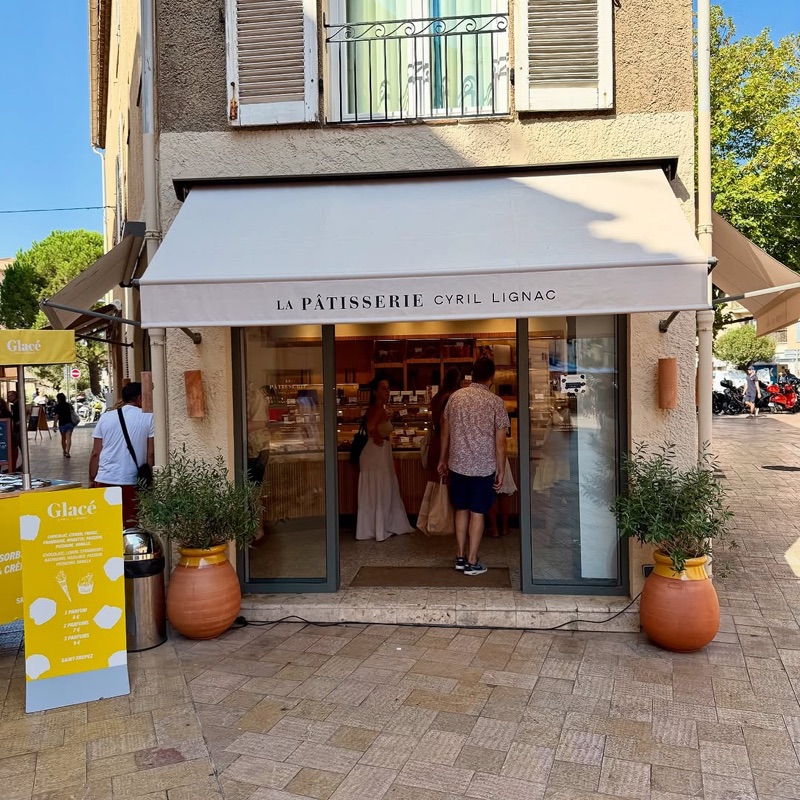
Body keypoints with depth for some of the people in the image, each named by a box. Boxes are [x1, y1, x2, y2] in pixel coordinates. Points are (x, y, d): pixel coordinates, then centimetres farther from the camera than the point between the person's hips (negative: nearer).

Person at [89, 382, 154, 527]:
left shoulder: (105, 417, 9)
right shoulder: (148, 418, 0)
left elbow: (95, 453, 8)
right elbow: (151, 454, -4)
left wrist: (92, 480, 16)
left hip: (104, 480, 3)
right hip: (131, 481, -3)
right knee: (130, 525, 2)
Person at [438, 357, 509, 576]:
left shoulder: (456, 396, 2)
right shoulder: (495, 402, -9)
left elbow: (445, 431, 8)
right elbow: (500, 441, -8)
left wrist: (442, 459, 18)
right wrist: (501, 470, 0)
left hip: (457, 464, 3)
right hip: (483, 467, -3)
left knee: (461, 509, 15)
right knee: (477, 513, 5)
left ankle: (461, 557, 21)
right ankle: (472, 562, 10)